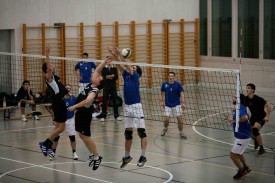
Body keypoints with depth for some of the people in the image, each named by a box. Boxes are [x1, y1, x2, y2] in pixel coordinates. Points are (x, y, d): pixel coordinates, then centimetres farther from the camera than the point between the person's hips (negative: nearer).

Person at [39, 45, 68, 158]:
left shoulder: (53, 76, 12)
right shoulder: (49, 77, -14)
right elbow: (48, 66, -28)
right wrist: (47, 54, -34)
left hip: (61, 102, 10)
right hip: (58, 103, -10)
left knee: (58, 126, 12)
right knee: (61, 127, -8)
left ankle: (48, 145, 16)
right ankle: (45, 143, -2)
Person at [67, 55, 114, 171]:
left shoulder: (94, 91, -21)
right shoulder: (90, 85, 2)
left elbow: (87, 100, -39)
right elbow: (97, 71, 8)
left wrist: (74, 106, -41)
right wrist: (105, 62, -1)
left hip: (85, 114, -9)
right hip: (80, 113, 9)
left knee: (86, 137, -4)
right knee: (81, 135, 14)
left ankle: (96, 157, 8)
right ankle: (92, 154, 26)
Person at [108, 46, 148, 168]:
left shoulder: (135, 76, -4)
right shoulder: (126, 76, 12)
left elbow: (127, 66, -16)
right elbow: (121, 66, 5)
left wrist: (120, 55, -20)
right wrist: (115, 56, -9)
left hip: (136, 107, -7)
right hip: (127, 107, 7)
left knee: (141, 132, -6)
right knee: (128, 133, 13)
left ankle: (143, 156, -6)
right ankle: (127, 156, 22)